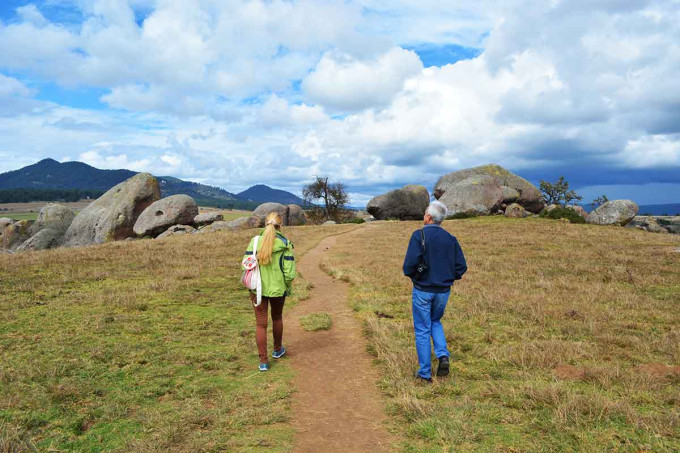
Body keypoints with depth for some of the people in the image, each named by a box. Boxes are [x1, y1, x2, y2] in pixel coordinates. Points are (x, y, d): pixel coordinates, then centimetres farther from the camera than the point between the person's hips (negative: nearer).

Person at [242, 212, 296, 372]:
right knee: (277, 318, 24)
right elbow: (289, 272, -12)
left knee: (261, 324, 9)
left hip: (258, 289, 0)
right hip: (278, 289, 0)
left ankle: (263, 361, 11)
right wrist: (287, 288, 5)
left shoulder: (255, 241, -7)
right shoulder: (285, 244, -10)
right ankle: (277, 350, 42)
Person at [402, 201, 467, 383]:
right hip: (443, 291, 4)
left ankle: (425, 373, 15)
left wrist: (409, 274, -2)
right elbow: (461, 267, -1)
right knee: (435, 322, 27)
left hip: (423, 290, -4)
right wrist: (447, 277, 14)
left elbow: (411, 264, -23)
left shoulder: (419, 236, -13)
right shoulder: (450, 239, 1)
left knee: (422, 330, 9)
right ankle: (443, 356, 7)